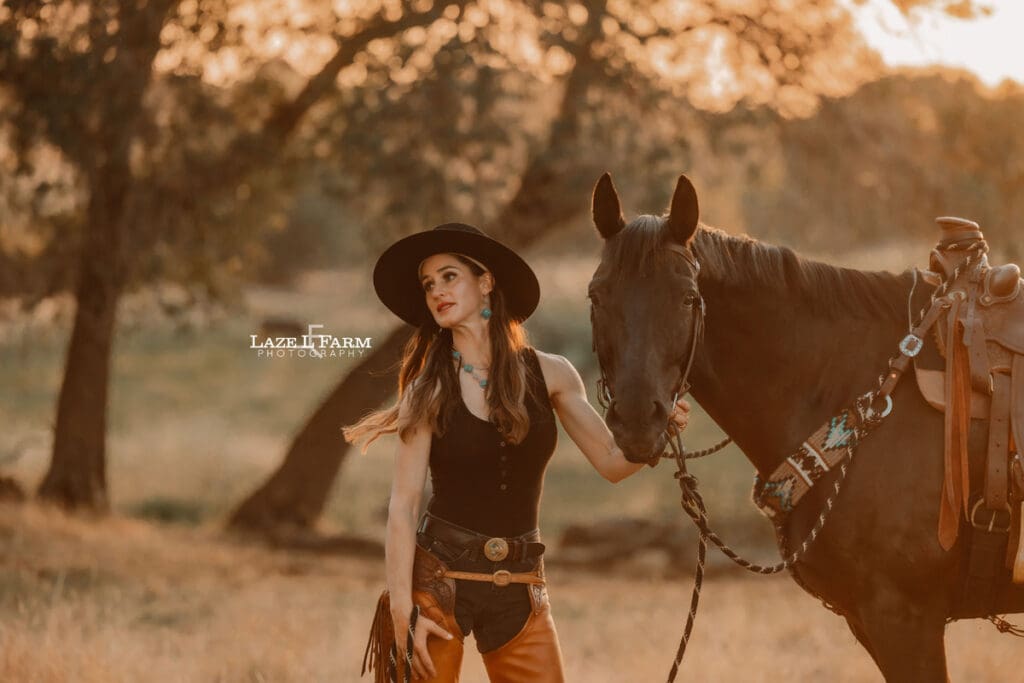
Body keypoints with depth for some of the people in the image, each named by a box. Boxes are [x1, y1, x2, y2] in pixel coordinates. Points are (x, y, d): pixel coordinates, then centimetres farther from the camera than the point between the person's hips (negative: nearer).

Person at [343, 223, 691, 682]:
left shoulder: (549, 375, 3)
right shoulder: (429, 389, -3)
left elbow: (613, 463, 3)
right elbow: (402, 506, -7)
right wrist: (402, 612, -15)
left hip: (519, 587, 2)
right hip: (437, 575, -2)